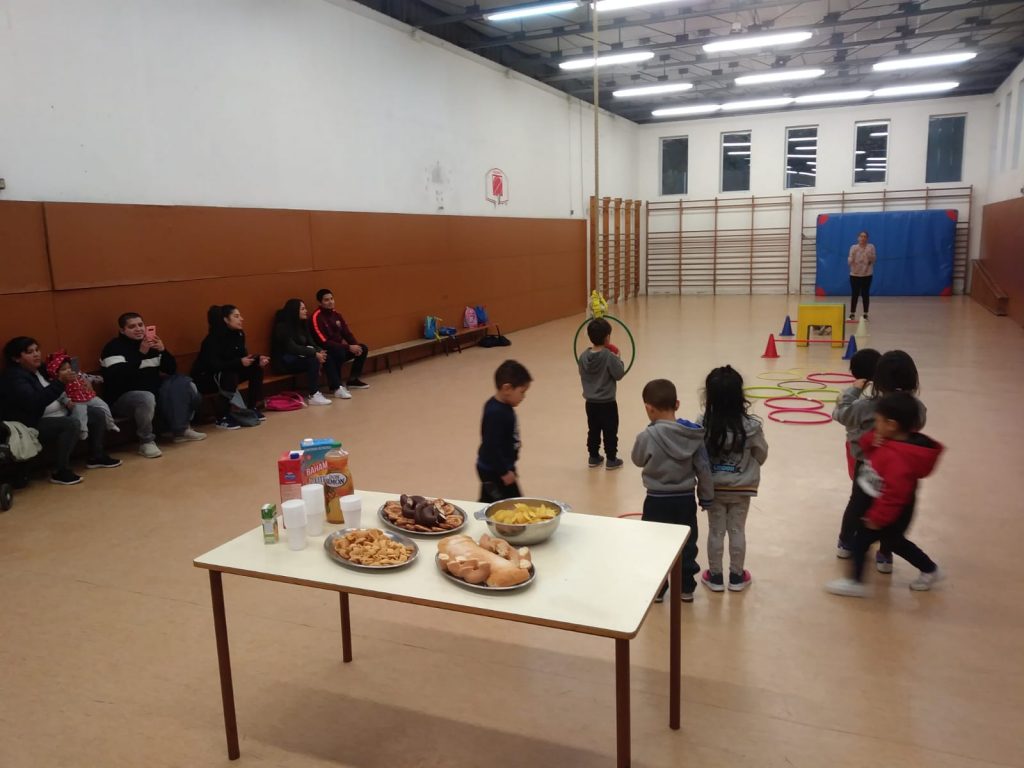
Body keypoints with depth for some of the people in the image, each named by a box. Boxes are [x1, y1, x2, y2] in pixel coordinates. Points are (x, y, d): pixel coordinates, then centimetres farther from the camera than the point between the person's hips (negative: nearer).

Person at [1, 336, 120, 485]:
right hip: (36, 424, -9)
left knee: (97, 414, 3)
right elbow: (34, 402, -31)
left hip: (59, 414, 10)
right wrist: (60, 381, -37)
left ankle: (96, 457, 13)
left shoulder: (40, 370, 12)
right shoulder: (14, 378, -15)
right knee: (72, 424, -35)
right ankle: (60, 472, -28)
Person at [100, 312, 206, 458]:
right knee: (146, 398, -38)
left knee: (184, 384, -5)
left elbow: (171, 370, 4)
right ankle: (146, 442, -21)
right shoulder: (114, 348, -11)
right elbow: (119, 377, -28)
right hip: (123, 397, -7)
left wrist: (163, 351, -15)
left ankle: (181, 429, 1)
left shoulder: (151, 342, 8)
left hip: (153, 390, 7)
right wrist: (141, 353, -31)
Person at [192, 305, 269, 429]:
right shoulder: (213, 339, -25)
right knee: (230, 376, -36)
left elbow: (243, 355, 0)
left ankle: (253, 408, 1)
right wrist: (239, 362, -40)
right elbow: (214, 365, -34)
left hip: (228, 373, 8)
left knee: (256, 367, -7)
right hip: (205, 378, -8)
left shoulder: (239, 334, -2)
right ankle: (222, 418, -25)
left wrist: (257, 359, -21)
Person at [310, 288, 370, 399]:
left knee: (363, 349, -2)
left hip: (339, 348, 8)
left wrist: (356, 345, -13)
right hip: (326, 352, -8)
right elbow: (324, 342, -25)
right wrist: (348, 347, -26)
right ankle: (337, 386, -26)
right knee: (339, 352, -36)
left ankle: (353, 380, 9)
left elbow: (347, 333, 9)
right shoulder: (316, 317, -19)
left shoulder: (336, 314, 5)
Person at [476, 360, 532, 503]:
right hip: (494, 472, -10)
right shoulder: (495, 413, -26)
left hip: (496, 469, 10)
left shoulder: (503, 407, 5)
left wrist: (508, 468, 22)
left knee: (488, 503, 18)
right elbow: (492, 446, -26)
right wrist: (504, 472, -20)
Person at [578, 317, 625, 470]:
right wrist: (618, 359, -1)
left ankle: (594, 457, 26)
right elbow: (619, 374, -15)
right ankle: (611, 459, 15)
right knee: (610, 432, 8)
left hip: (590, 403, 5)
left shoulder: (583, 356, -4)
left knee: (593, 431, 17)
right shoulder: (609, 356, -21)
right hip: (607, 403, -5)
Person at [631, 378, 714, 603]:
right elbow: (703, 468, -2)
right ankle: (686, 588, 28)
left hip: (657, 501, -3)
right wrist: (706, 496, 10)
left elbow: (638, 460, -1)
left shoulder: (648, 436, -20)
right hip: (685, 499, 3)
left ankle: (657, 589, 22)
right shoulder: (693, 433, -8)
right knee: (687, 544, 17)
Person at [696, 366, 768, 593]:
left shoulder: (703, 424, -19)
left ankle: (715, 576, 26)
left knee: (715, 531, 14)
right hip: (741, 489, 0)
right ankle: (737, 576, 28)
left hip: (714, 488, 0)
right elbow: (762, 456, -3)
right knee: (737, 531, 15)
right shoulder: (751, 425, -18)